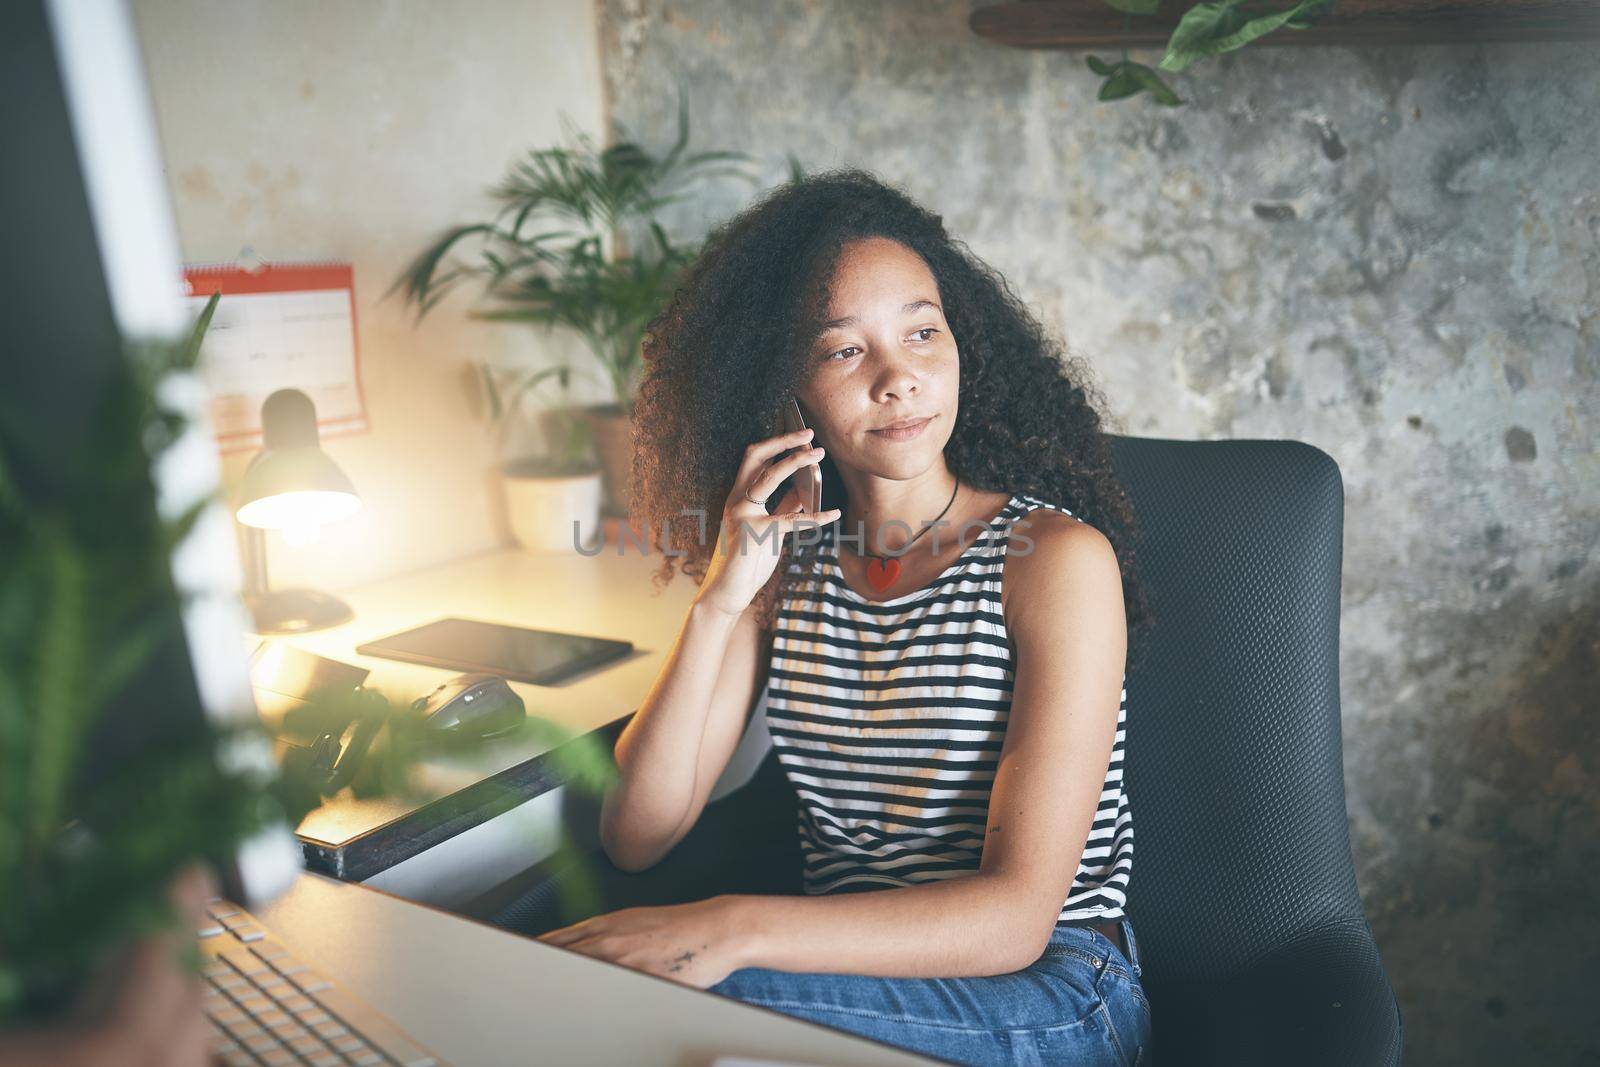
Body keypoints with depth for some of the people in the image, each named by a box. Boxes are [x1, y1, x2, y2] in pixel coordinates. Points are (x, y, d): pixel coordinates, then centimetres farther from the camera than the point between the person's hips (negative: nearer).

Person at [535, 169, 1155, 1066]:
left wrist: (733, 931, -29)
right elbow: (638, 836, -3)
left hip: (1043, 995, -3)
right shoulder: (786, 561, 3)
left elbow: (1015, 916, -19)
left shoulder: (1058, 556, -12)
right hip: (846, 967, 4)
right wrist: (719, 600, -14)